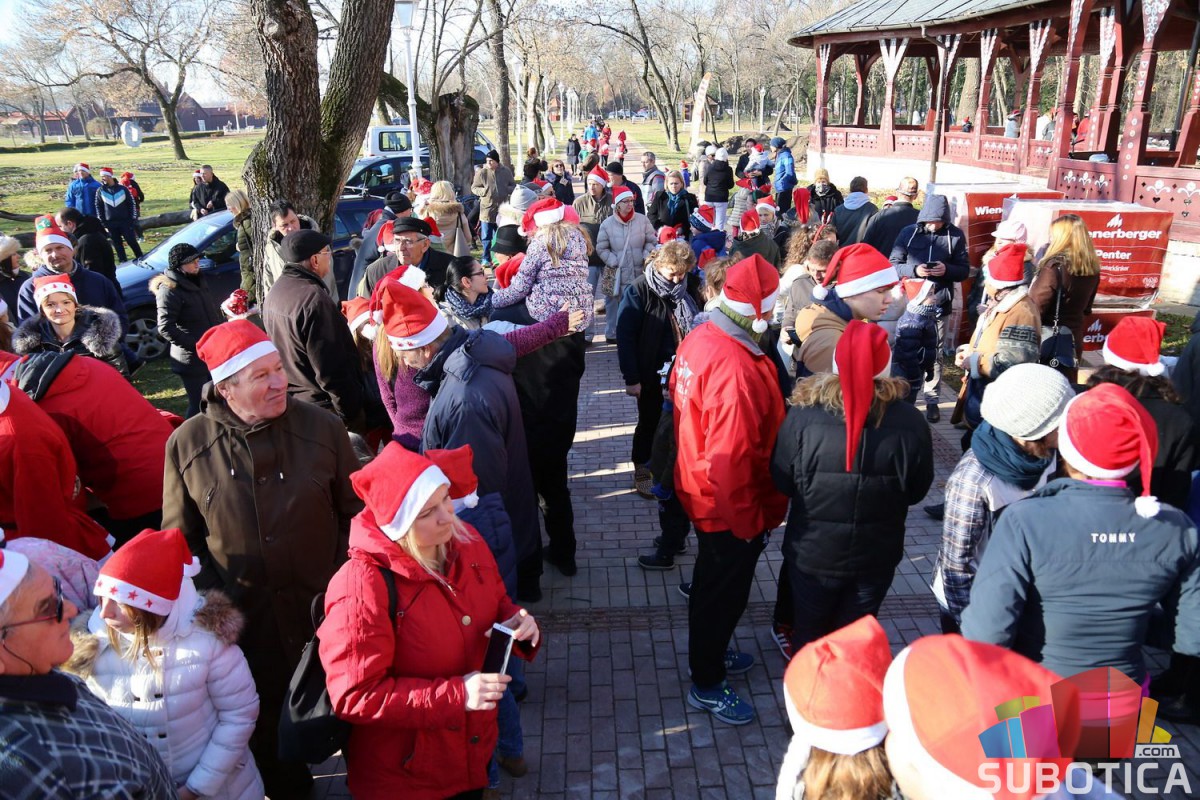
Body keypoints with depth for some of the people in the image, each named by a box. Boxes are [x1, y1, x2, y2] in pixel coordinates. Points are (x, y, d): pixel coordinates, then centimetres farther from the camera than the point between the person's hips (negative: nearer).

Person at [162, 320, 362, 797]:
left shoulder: (321, 427, -9)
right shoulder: (187, 445, -7)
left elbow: (354, 511, 0)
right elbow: (180, 538, 2)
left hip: (323, 612, 0)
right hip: (242, 621, 1)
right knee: (266, 722, 19)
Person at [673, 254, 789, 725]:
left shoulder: (698, 339, -5)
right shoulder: (738, 369, -34)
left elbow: (684, 411, 8)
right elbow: (731, 458, -31)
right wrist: (747, 523, -18)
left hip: (699, 490, 9)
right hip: (730, 510, -9)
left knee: (714, 583, 27)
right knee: (724, 592, 11)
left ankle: (711, 653, 50)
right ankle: (707, 685, 31)